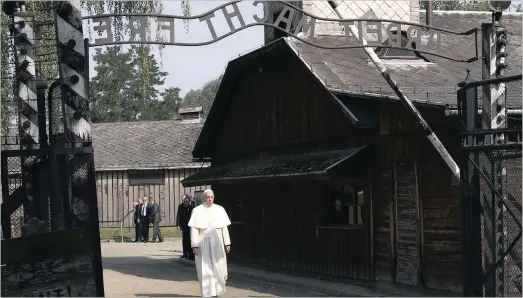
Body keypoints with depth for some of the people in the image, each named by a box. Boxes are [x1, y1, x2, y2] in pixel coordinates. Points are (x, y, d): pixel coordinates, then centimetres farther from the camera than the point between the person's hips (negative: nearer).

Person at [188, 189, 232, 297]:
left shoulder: (220, 210, 4)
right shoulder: (197, 211, -3)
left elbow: (224, 227, 6)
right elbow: (194, 229, -6)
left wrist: (227, 243, 2)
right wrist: (194, 245, -11)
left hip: (217, 243, 2)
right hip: (203, 243, -2)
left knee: (218, 268, 6)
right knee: (206, 269, -1)